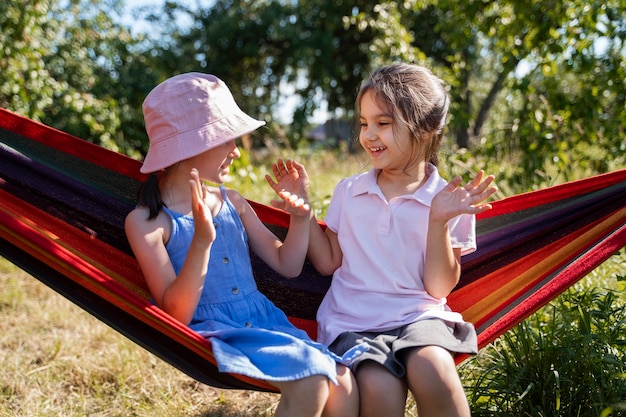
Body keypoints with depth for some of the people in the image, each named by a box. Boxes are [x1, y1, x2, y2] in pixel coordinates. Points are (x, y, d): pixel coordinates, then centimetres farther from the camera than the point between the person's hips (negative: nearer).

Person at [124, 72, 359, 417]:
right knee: (310, 383, -28)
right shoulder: (146, 221, -7)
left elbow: (286, 265, 18)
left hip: (265, 321, 6)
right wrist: (201, 241, -26)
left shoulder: (231, 202, 11)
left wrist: (301, 212, 2)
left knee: (343, 382, -18)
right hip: (211, 334, -6)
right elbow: (175, 315, -14)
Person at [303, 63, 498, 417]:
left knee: (432, 369, -34)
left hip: (417, 316, -1)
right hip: (352, 321, 1)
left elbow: (439, 287, -5)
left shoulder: (449, 202, 0)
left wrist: (439, 220, -16)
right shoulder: (349, 191, 8)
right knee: (378, 388, -30)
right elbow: (329, 263, 9)